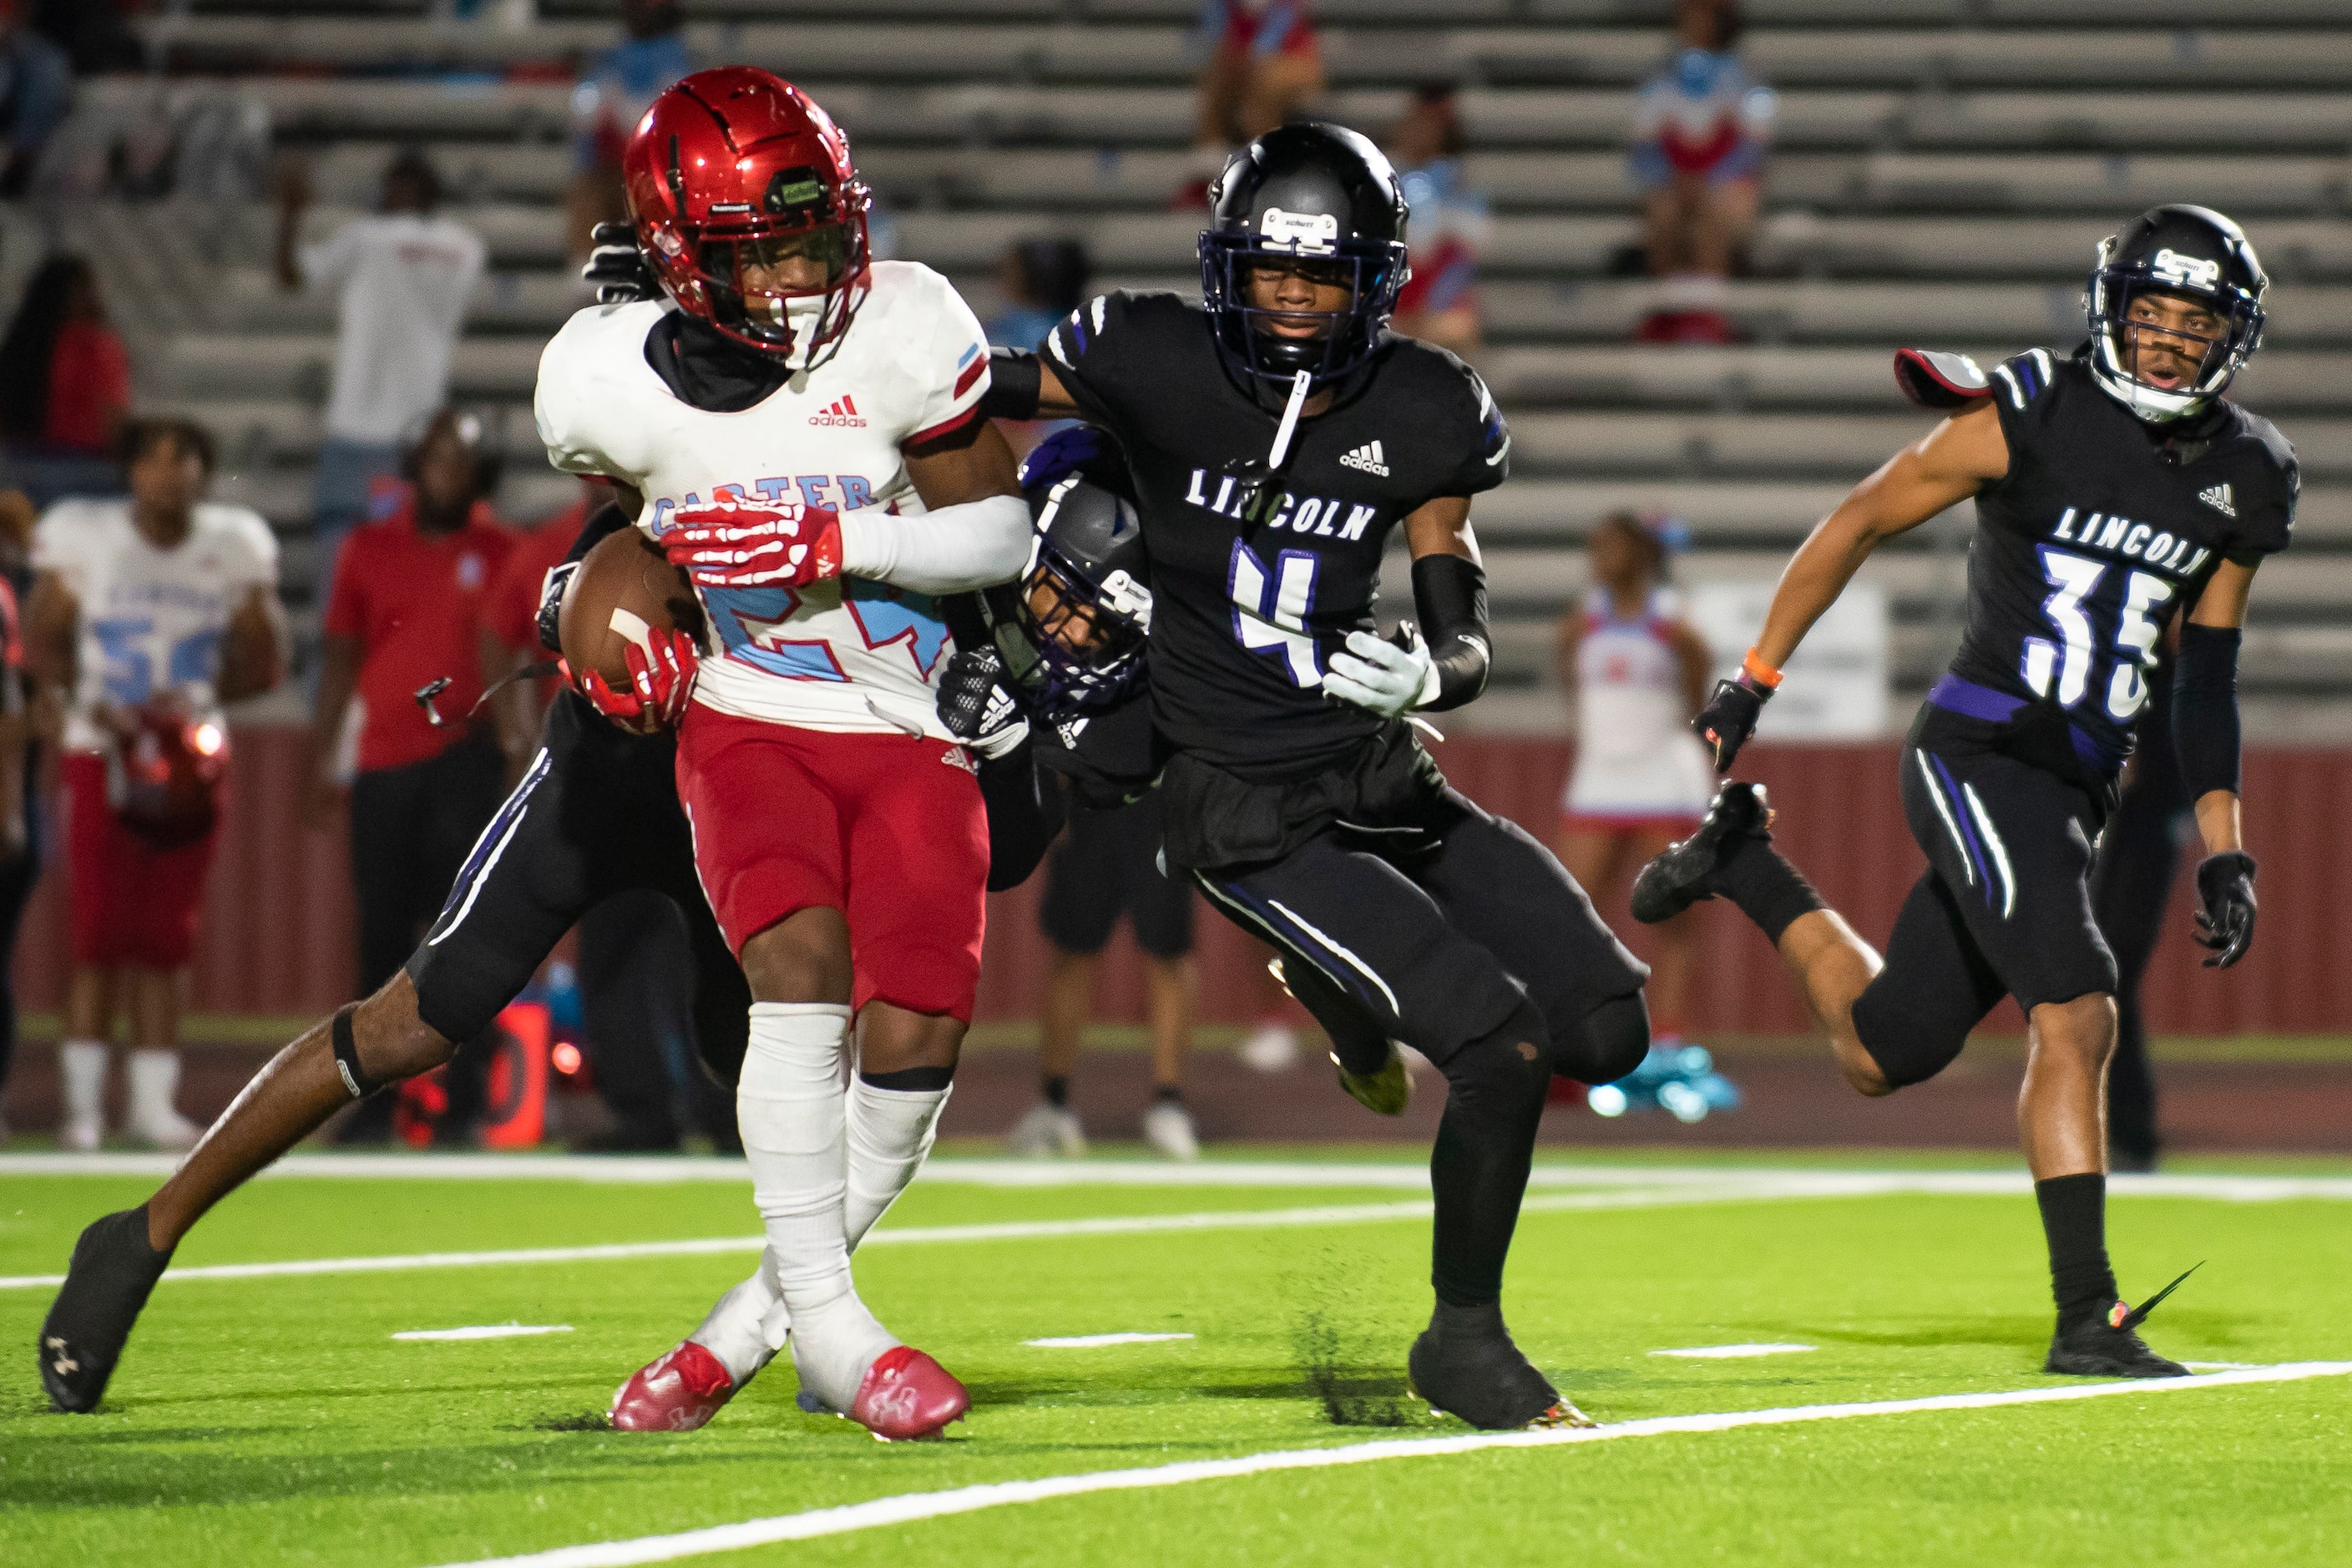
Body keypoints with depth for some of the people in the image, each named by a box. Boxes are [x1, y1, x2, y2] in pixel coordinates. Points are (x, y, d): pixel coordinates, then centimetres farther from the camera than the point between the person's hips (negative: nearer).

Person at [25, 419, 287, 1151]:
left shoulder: (234, 548, 1)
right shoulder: (83, 536, -5)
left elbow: (263, 661, 7)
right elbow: (42, 639, 2)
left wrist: (200, 697, -11)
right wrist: (84, 702, -15)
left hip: (188, 758, 2)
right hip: (101, 755, -2)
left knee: (165, 940, 3)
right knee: (98, 933, -6)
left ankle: (153, 1103, 8)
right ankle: (83, 1103, 0)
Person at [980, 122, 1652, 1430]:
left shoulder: (1421, 418, -1)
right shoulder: (1156, 365, -11)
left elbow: (1469, 640, 2)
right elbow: (968, 416, 4)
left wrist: (1427, 672, -20)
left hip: (1383, 778, 5)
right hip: (1252, 817, -5)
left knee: (1608, 1026, -1)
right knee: (1503, 1044, -18)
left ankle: (1358, 976, 27)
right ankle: (1464, 1340, 3)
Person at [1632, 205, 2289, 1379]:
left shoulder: (2240, 480, 7)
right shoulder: (2031, 418, -10)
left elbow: (2206, 678, 14)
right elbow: (1861, 521, 0)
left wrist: (2223, 855, 9)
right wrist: (1753, 680, 3)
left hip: (2077, 790, 7)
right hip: (1976, 756, -7)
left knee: (1881, 1054, 14)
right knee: (2076, 1015, -21)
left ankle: (1740, 868, 38)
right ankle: (2085, 1315, -17)